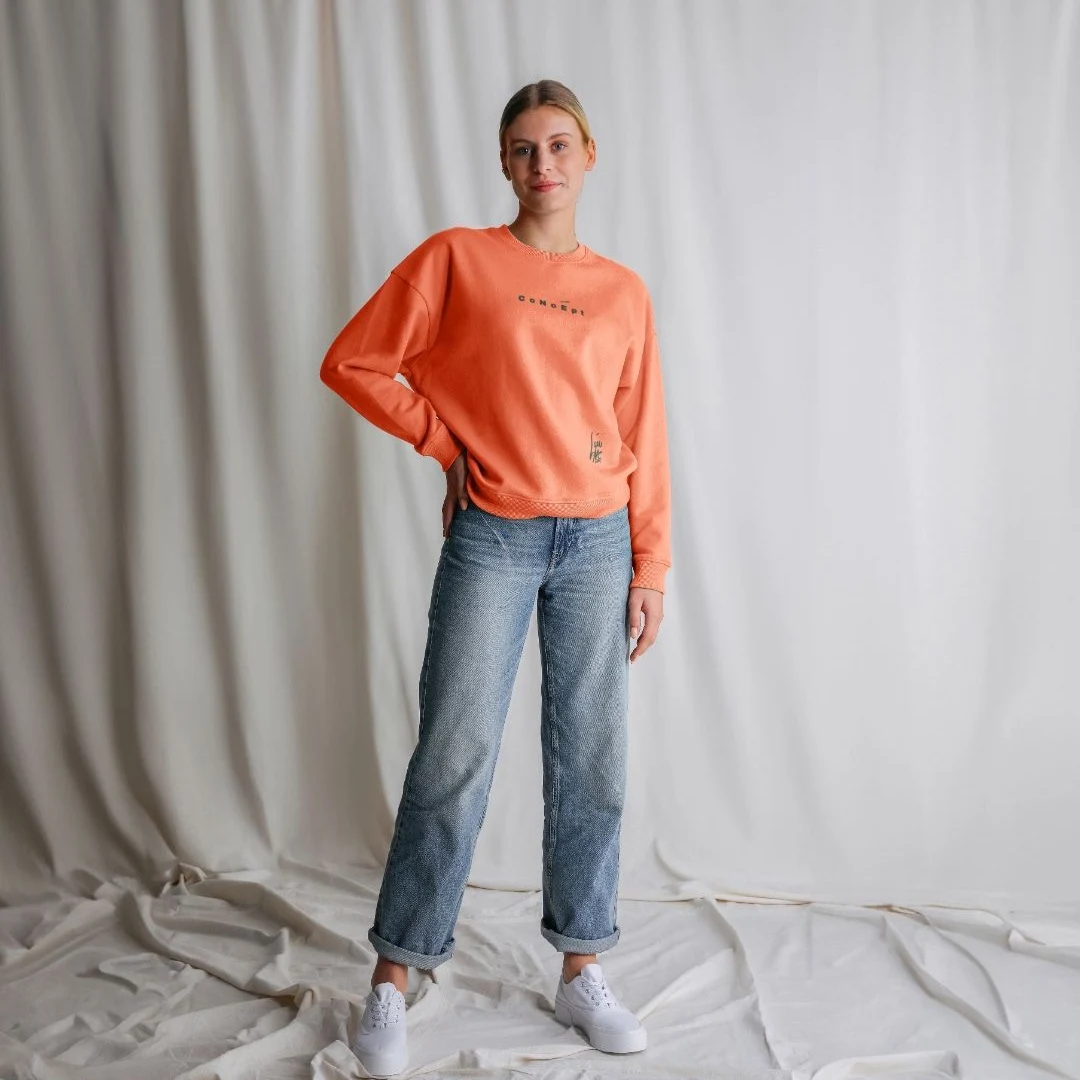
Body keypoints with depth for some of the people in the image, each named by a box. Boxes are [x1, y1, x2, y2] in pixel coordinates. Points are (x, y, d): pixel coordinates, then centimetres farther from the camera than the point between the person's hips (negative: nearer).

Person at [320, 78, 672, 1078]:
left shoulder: (624, 292, 9)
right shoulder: (456, 258, 2)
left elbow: (645, 441, 9)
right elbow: (353, 363, 2)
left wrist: (650, 568, 5)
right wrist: (446, 443, 0)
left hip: (597, 543, 3)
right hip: (491, 539, -3)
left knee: (592, 761, 7)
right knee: (454, 760, -2)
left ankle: (583, 973, 23)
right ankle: (393, 980, 13)